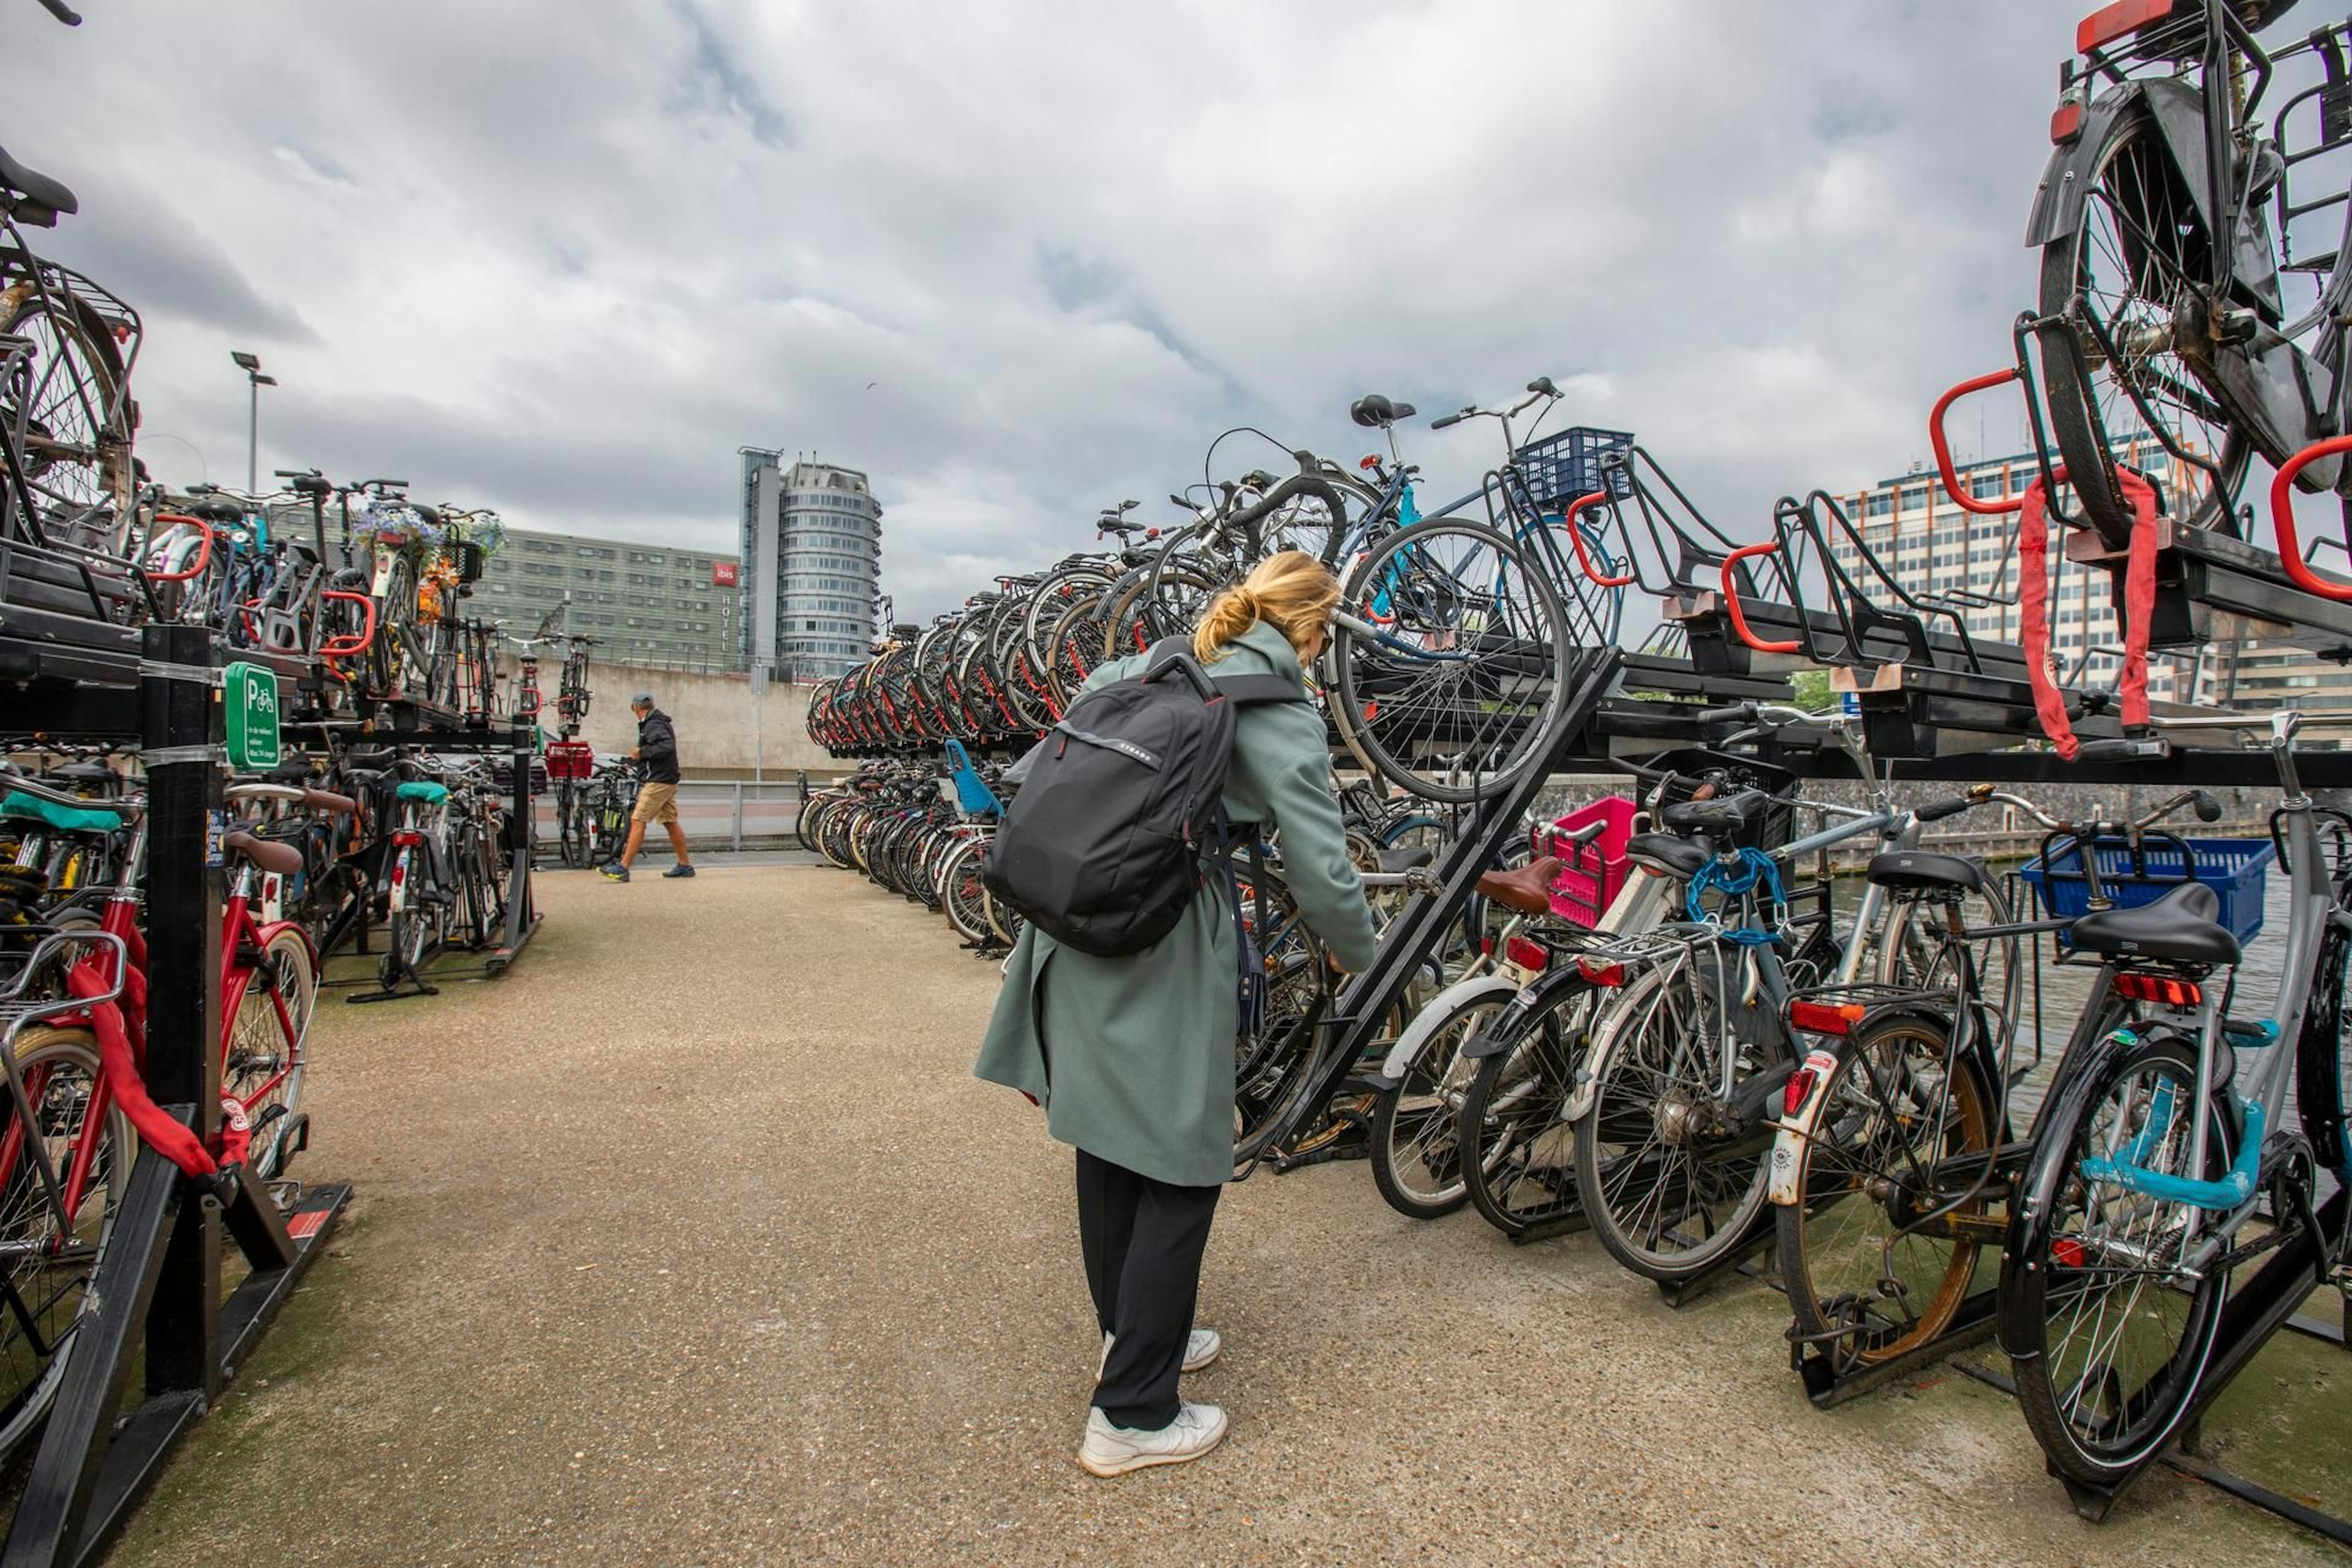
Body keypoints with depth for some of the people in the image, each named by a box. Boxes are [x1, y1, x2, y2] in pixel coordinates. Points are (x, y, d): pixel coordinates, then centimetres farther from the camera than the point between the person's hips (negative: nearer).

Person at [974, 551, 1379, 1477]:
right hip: (1165, 957, -7)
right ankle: (1132, 1415, 21)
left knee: (1110, 1142, 22)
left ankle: (1130, 1332, 44)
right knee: (1181, 1169, 8)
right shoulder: (1282, 718, -8)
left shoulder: (1134, 677, 12)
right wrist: (1355, 952, 10)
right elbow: (1321, 869, -12)